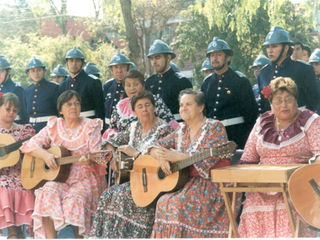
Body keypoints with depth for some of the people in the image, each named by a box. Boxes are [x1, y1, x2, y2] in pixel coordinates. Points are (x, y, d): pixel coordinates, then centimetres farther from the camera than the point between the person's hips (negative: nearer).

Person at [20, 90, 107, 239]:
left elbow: (97, 157, -6)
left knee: (74, 198, -32)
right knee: (47, 194, -28)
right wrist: (46, 155, -17)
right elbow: (31, 144, 3)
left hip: (85, 178, -2)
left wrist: (89, 160, -31)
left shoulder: (91, 127, 1)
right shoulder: (54, 126, 9)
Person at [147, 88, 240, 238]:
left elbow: (207, 160, -16)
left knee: (178, 204, -29)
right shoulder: (182, 130, 16)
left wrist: (177, 156, -19)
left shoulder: (215, 128, -3)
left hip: (213, 185, -6)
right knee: (163, 202, -22)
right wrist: (161, 157, -9)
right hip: (187, 183, 6)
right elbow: (156, 146, 15)